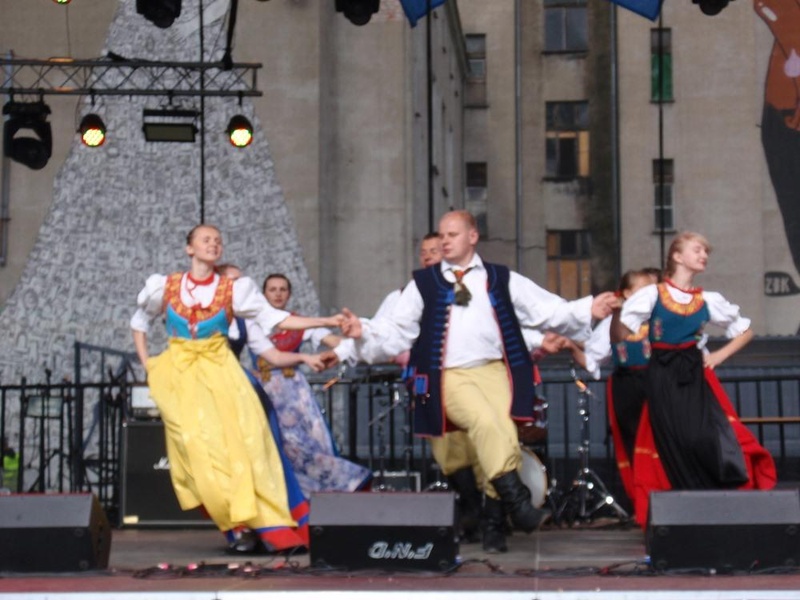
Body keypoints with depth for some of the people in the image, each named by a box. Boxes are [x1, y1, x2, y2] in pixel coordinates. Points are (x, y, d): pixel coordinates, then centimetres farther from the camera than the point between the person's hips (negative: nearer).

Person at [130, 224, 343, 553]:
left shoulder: (233, 290, 2)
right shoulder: (165, 287, 3)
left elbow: (275, 318, -6)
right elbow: (139, 321, 19)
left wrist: (324, 321, -16)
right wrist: (146, 363, 7)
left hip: (219, 369, 0)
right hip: (180, 372, 0)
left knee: (245, 434, -15)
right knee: (201, 442, -16)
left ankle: (269, 523, -15)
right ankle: (235, 521, -9)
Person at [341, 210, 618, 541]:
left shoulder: (502, 280, 15)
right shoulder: (423, 284, 12)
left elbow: (547, 309, 10)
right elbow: (395, 329, 7)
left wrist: (587, 310, -3)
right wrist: (363, 331, -11)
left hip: (493, 371, 2)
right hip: (450, 377, -2)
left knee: (502, 436, -19)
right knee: (485, 423, -28)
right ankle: (515, 498, -25)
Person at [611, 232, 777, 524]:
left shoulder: (708, 301, 9)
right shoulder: (651, 295, -1)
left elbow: (745, 331, 20)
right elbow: (619, 336, -7)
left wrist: (720, 355, 7)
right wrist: (616, 312, -25)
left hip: (697, 376, 2)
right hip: (663, 379, -2)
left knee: (708, 439, -14)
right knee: (675, 445, -4)